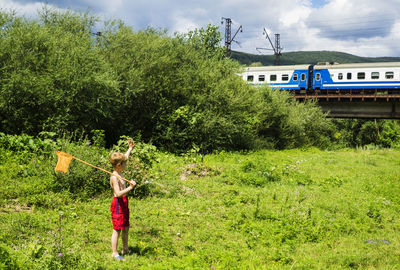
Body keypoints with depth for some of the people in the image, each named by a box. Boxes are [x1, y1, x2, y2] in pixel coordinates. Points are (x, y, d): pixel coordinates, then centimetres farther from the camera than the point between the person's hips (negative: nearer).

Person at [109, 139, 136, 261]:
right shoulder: (114, 177, -20)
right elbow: (118, 193, -29)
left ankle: (125, 249, 31)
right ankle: (115, 253, 5)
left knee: (125, 228, 18)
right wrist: (130, 187, -31)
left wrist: (130, 148, 35)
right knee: (117, 229, -3)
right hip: (118, 204, -10)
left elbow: (125, 158, 26)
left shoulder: (119, 172, 8)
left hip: (124, 202, 10)